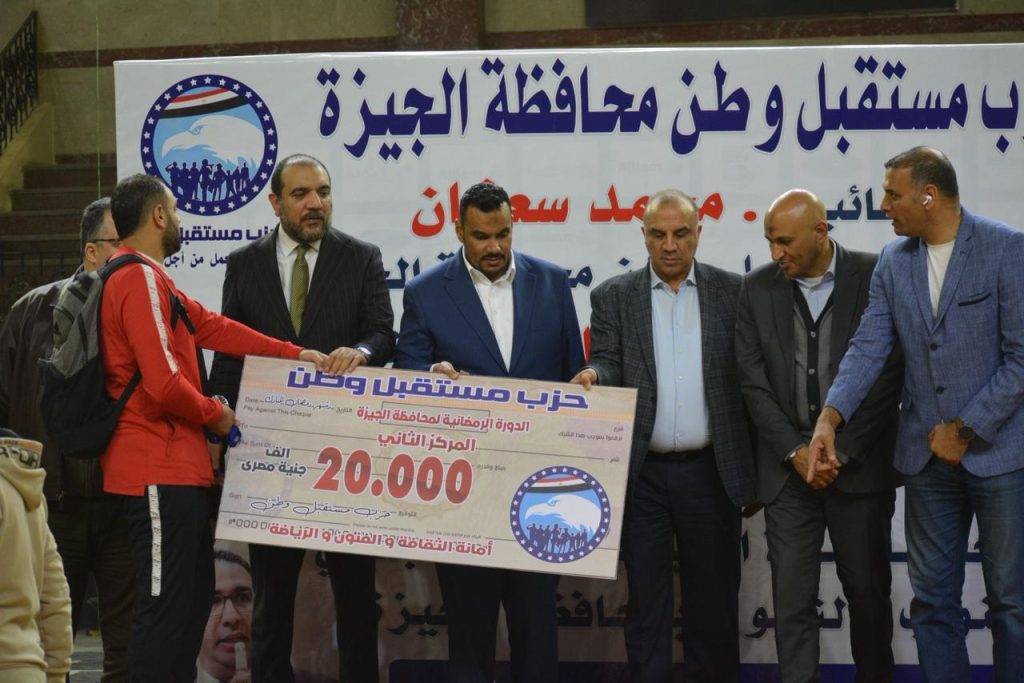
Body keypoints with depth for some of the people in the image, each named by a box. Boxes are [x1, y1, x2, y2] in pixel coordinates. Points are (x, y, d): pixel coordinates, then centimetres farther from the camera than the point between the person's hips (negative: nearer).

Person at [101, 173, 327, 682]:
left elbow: (210, 327, 15)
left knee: (195, 589, 16)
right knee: (165, 602, -7)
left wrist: (294, 354, 12)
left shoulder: (149, 279, 16)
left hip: (174, 466, 11)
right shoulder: (141, 280, -17)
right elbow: (164, 381, -24)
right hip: (158, 470, -11)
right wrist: (214, 415, -6)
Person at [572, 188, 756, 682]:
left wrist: (753, 472, 1)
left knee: (713, 598, 8)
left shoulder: (731, 292, 4)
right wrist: (593, 376, -29)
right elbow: (607, 363, -3)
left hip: (710, 471, 0)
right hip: (643, 474, 0)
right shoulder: (614, 297, 5)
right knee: (646, 598, 6)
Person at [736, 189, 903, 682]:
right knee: (792, 598, -1)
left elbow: (889, 373, -8)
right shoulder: (758, 288, 3)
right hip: (788, 469, 2)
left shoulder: (876, 277, -4)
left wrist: (839, 452, -11)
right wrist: (797, 452, -8)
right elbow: (753, 380, 1)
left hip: (860, 466, -1)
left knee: (868, 589, 9)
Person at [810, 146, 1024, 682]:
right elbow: (868, 348, 0)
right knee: (932, 601, 9)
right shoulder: (893, 262, 6)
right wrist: (830, 417, -16)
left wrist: (965, 430, -13)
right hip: (928, 456, 5)